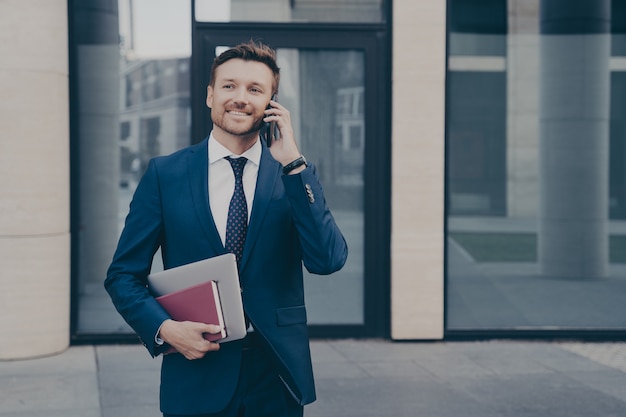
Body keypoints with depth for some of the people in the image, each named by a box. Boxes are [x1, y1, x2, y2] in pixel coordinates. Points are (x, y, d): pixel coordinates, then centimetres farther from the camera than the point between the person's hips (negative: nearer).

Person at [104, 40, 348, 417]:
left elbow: (328, 261, -13)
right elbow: (123, 274, 3)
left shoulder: (295, 175, 1)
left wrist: (292, 162, -15)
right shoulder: (165, 174, 0)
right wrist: (164, 328, -15)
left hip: (277, 376, 1)